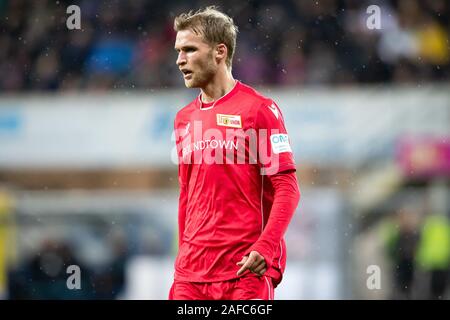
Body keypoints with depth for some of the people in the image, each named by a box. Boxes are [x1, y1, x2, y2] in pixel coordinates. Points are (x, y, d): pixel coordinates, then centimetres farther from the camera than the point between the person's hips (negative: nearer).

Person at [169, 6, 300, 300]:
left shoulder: (259, 108, -4)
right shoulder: (184, 119, 15)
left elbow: (287, 188, -9)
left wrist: (264, 248, -20)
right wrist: (185, 255, 16)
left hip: (247, 268, -6)